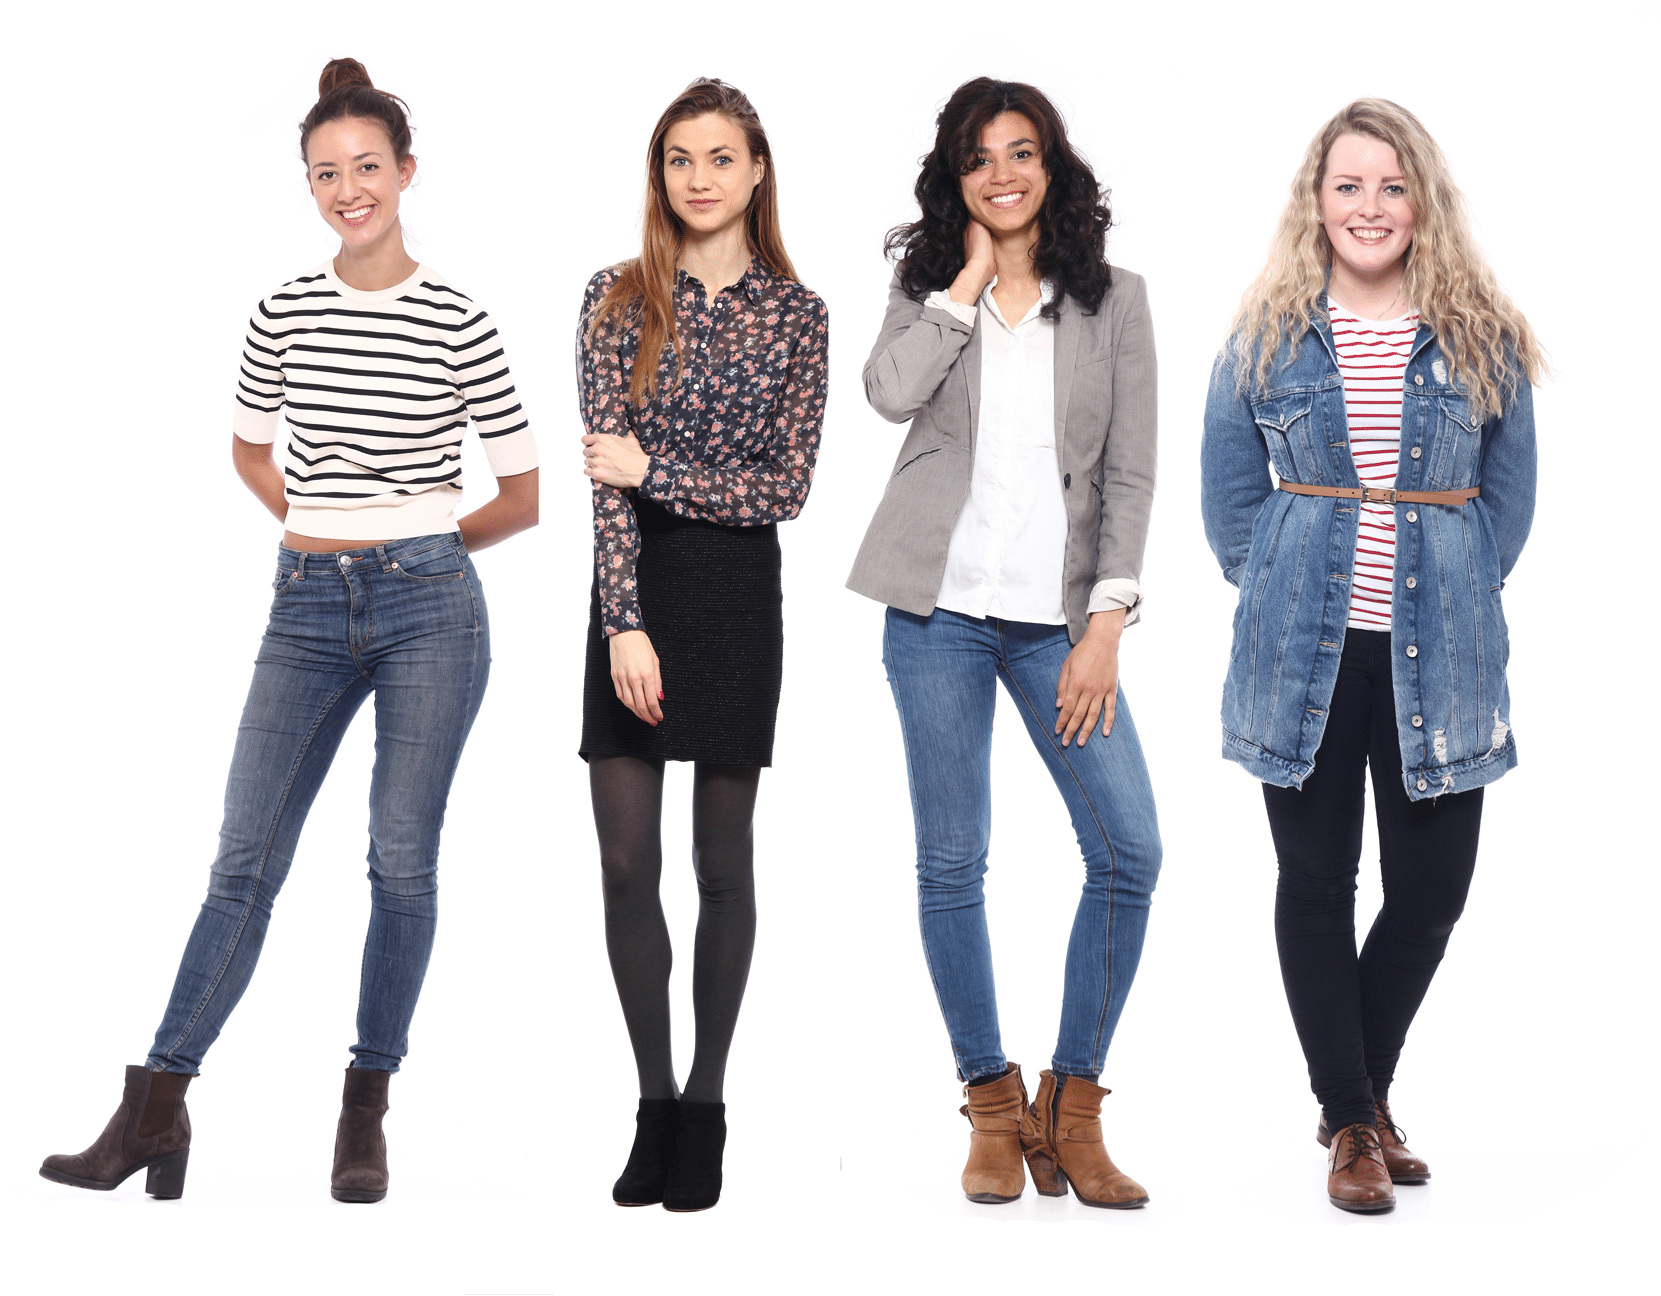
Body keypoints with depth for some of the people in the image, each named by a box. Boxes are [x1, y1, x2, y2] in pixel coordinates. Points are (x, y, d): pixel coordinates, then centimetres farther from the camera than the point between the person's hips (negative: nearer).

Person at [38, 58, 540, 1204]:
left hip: (427, 606, -3)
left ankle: (367, 1117, 12)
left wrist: (413, 543, 10)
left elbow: (523, 495, 3)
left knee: (403, 860, 2)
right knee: (246, 856, 2)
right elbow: (250, 448, 22)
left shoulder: (456, 323, -3)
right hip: (307, 607, 3)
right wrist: (331, 534, 12)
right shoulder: (284, 315, 5)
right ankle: (158, 1106, 4)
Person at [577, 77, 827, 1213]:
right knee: (625, 863, 1)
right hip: (634, 593, 1)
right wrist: (625, 625, -14)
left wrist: (658, 470, -12)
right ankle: (654, 1105, 13)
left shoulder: (795, 311, 1)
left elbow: (789, 487, -4)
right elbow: (608, 479, -6)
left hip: (739, 595, -1)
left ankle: (706, 1106, 17)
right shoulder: (619, 299, 1)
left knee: (722, 860, 7)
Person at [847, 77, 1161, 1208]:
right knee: (952, 862, 1)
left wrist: (1106, 626, -6)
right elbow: (891, 392, -12)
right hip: (940, 607, 0)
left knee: (1130, 850, -9)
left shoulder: (1114, 299, 7)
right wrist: (975, 270, -5)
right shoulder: (928, 285, 9)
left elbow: (1130, 472, 3)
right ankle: (994, 1108, 13)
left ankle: (1072, 1109, 4)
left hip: (1056, 616, 0)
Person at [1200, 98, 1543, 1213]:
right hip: (1305, 652, 0)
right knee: (1316, 882, 4)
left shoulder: (1483, 338, 5)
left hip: (1438, 652, 1)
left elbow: (1510, 491, 10)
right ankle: (1351, 1121, 17)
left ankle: (1367, 1088, 28)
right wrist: (1278, 592, 2)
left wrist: (1461, 592, 2)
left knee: (1432, 888, 4)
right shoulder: (1270, 338, 4)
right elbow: (1229, 489, 10)